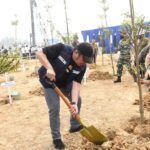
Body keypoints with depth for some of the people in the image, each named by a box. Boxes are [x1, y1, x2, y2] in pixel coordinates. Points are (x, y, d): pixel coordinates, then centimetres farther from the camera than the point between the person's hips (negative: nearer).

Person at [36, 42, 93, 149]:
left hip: (65, 83, 6)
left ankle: (75, 126, 32)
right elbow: (40, 53, -28)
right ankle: (56, 138, 4)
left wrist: (74, 102, -35)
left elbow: (76, 83, -23)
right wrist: (49, 68, -41)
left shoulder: (82, 67, -18)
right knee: (54, 108, -12)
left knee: (78, 99, 10)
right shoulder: (61, 49, -31)